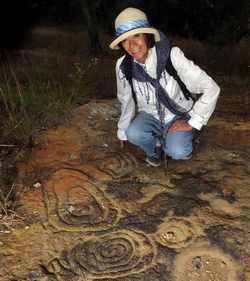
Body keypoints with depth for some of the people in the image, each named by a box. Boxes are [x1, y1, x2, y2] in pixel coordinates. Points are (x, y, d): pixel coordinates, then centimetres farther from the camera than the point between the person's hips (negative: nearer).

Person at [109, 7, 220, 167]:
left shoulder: (171, 56, -25)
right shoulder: (123, 66, -15)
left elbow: (211, 89, -22)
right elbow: (126, 101, 3)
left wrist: (192, 123, -18)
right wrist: (123, 132, 14)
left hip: (178, 116, -2)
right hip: (150, 116, 2)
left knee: (177, 152, -29)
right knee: (134, 134, -30)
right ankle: (156, 147, 5)